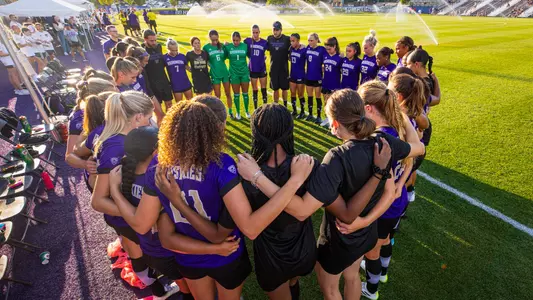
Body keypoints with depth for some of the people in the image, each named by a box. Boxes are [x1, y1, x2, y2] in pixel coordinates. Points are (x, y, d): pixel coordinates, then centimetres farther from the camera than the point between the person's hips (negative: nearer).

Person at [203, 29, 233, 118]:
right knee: (217, 96, 6)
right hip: (215, 74, -2)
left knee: (228, 94, 10)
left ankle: (230, 111, 25)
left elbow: (225, 57, 9)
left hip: (225, 73, 2)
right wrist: (211, 65, -6)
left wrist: (227, 47, -1)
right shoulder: (206, 47, -7)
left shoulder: (222, 45, 0)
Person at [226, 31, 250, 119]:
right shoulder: (228, 47, -4)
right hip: (234, 74, 0)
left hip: (244, 73, 1)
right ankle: (238, 112, 21)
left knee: (245, 93, 8)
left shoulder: (245, 46, -3)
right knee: (236, 94, 6)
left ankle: (247, 111, 24)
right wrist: (225, 45, -4)